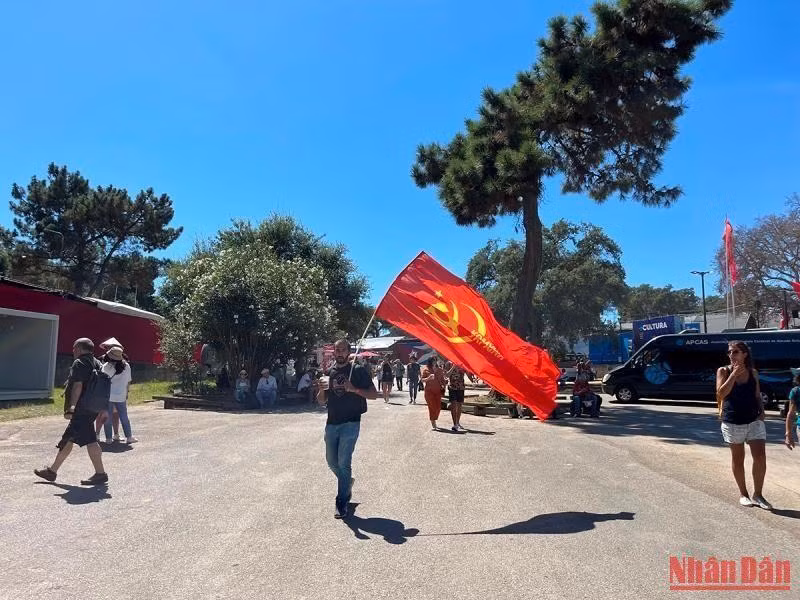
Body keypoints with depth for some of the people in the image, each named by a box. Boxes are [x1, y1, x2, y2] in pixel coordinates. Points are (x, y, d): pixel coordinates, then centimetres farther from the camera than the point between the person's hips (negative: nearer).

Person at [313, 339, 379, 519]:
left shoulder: (358, 371, -3)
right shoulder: (328, 373, 10)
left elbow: (374, 394, -5)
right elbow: (321, 401, 14)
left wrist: (354, 389, -21)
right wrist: (321, 390, -9)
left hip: (350, 423, -5)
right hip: (332, 423, 5)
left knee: (344, 462, -9)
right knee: (331, 460, 13)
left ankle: (342, 502, 2)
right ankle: (347, 482, 40)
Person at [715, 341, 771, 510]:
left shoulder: (753, 372, 4)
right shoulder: (723, 371, -4)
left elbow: (757, 395, 13)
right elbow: (721, 394, -16)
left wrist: (761, 411, -3)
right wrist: (733, 374, -20)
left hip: (754, 420, 2)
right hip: (732, 421, -2)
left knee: (760, 457, -6)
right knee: (738, 458, 9)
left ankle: (757, 494, 10)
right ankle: (743, 494, 24)